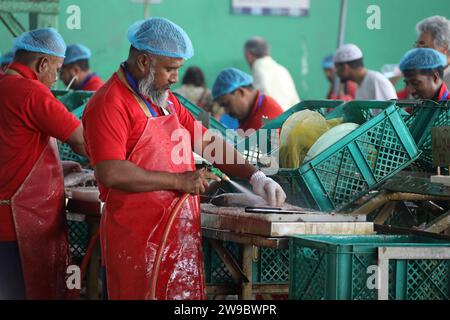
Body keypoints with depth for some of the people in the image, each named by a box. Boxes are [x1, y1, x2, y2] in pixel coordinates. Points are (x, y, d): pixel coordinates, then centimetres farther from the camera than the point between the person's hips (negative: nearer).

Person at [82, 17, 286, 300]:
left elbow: (207, 141, 21)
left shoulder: (166, 100, 18)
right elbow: (111, 173, -22)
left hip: (182, 233, 8)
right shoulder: (109, 104, -12)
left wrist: (255, 177, 6)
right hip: (138, 241, -8)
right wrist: (179, 181, -16)